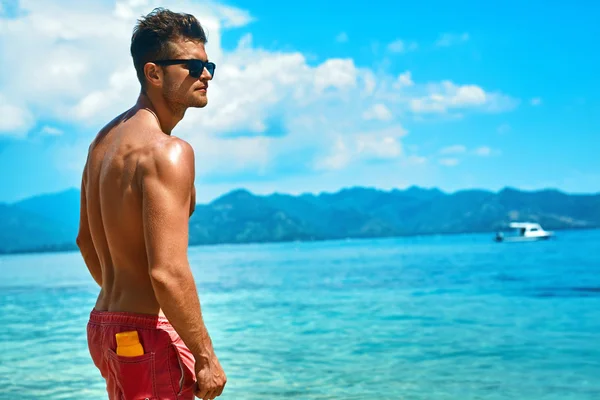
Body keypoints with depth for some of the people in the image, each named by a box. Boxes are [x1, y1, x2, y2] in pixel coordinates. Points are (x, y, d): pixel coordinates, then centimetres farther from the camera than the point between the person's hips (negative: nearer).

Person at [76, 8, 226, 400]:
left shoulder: (105, 140, 11)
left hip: (103, 323, 10)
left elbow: (86, 241, 20)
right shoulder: (168, 151, -19)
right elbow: (167, 273, -25)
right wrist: (205, 356, -17)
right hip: (149, 333, -10)